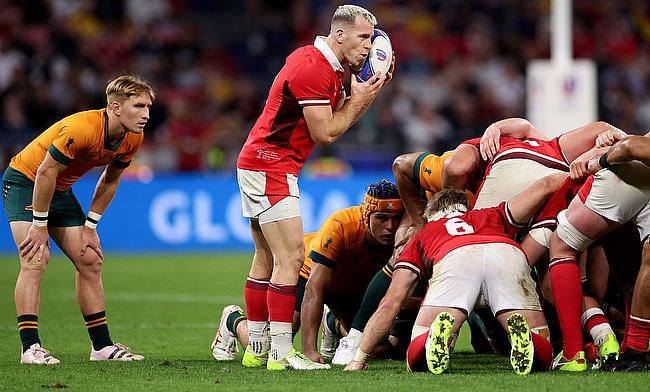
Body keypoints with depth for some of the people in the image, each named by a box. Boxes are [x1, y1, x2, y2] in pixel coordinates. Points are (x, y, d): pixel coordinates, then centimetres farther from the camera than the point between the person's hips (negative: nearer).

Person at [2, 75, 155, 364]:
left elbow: (109, 180, 6)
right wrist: (40, 226, -23)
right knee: (36, 259, -21)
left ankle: (102, 346, 11)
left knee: (90, 260, 5)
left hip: (61, 191, 8)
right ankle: (30, 348, -21)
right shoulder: (81, 129, -34)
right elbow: (46, 172, -29)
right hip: (24, 181, -8)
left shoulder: (133, 139, -9)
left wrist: (90, 226, 2)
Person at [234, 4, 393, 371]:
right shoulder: (313, 69, -18)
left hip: (258, 166, 11)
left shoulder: (328, 68, 13)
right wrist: (358, 100, -5)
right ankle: (281, 352, -13)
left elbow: (340, 117, 16)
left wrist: (372, 90, 5)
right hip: (269, 167, -11)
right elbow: (325, 133, -17)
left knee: (267, 259, 13)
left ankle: (257, 346, 19)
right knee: (291, 257, -12)